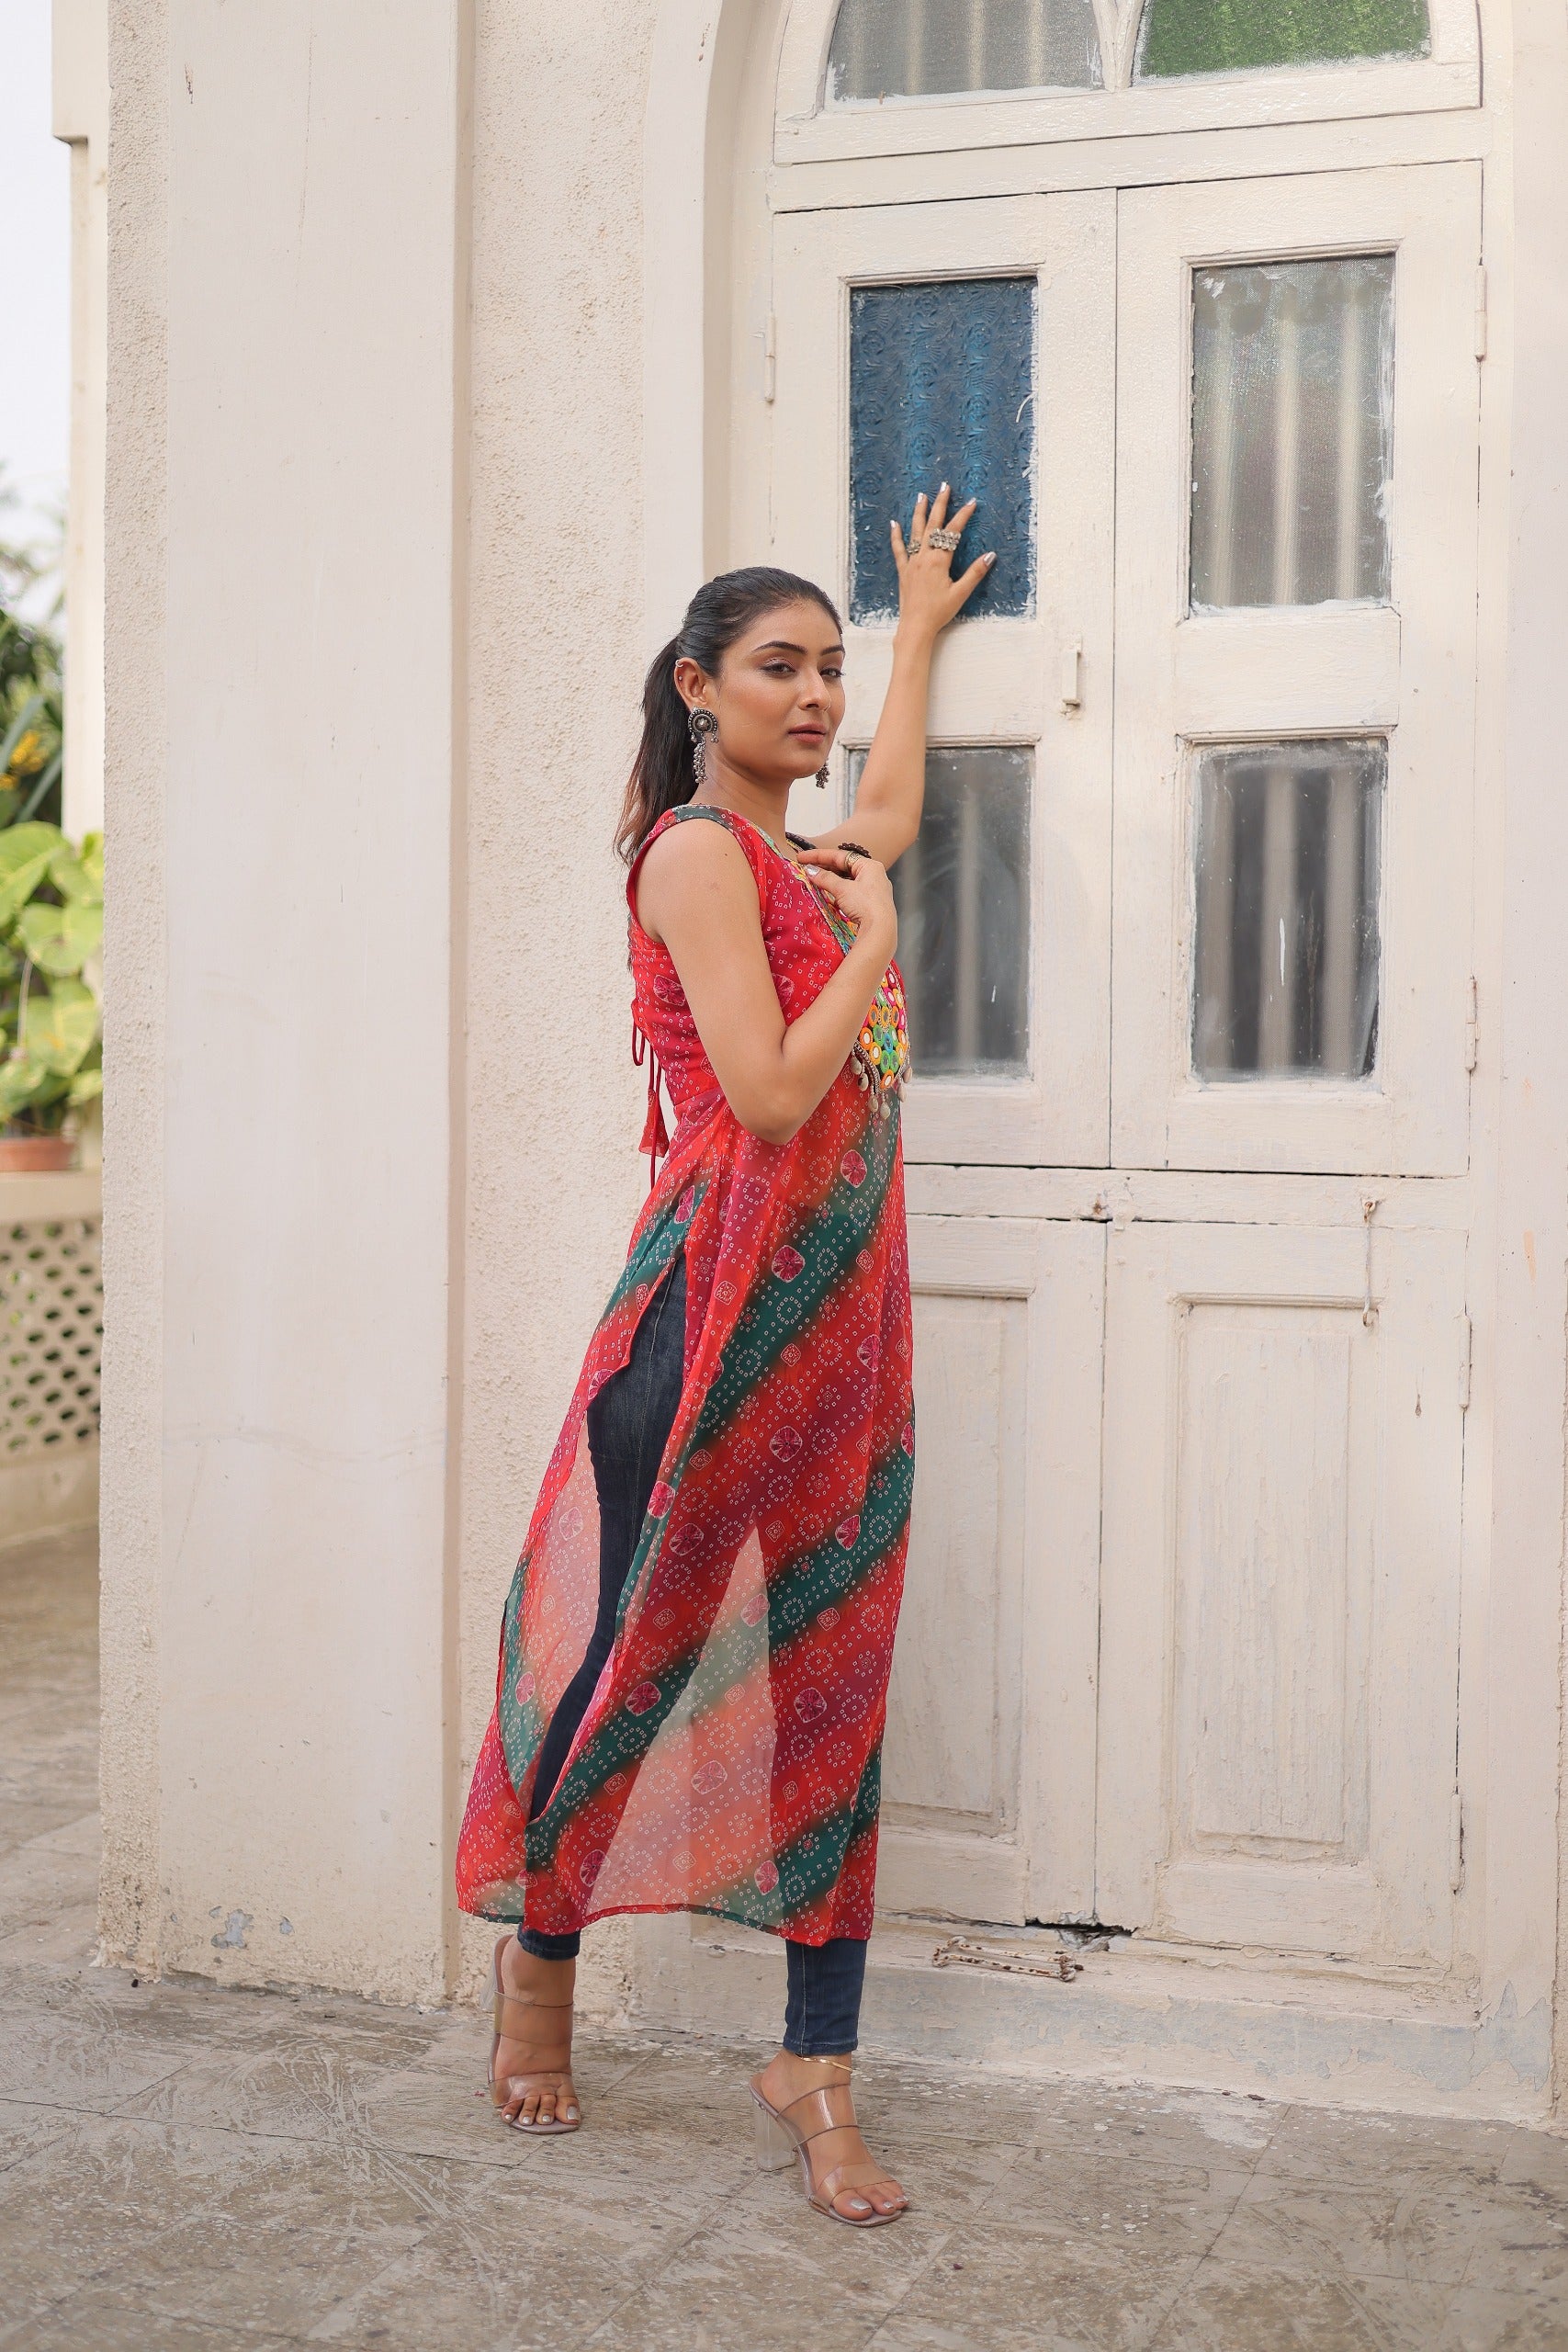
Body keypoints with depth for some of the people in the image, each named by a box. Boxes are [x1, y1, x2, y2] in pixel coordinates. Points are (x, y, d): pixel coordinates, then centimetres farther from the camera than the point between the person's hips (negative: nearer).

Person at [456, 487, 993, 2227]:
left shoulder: (792, 857, 17)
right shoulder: (697, 851, -9)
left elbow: (887, 812, 42)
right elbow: (771, 1093, -19)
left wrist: (919, 628, 49)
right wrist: (874, 938, -7)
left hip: (842, 1297, 8)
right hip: (731, 1284, -8)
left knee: (834, 1662, 4)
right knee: (646, 1630, 3)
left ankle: (814, 2074, 10)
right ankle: (539, 1946, 28)